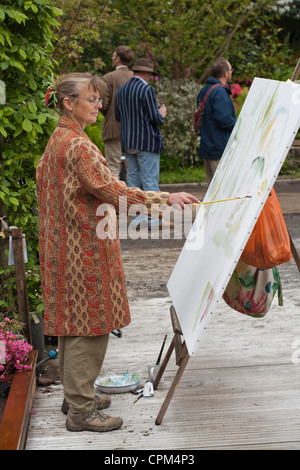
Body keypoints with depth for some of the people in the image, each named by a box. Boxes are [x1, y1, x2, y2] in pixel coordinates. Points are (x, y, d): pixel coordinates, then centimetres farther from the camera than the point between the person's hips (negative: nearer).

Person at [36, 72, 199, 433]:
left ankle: (75, 394, 28)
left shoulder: (57, 140, 13)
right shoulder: (77, 145, -20)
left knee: (71, 322, 17)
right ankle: (81, 411, 2)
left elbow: (42, 178, 21)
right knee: (88, 325, -4)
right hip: (86, 249, -10)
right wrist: (165, 198, -23)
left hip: (65, 246, 10)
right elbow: (111, 191, -24)